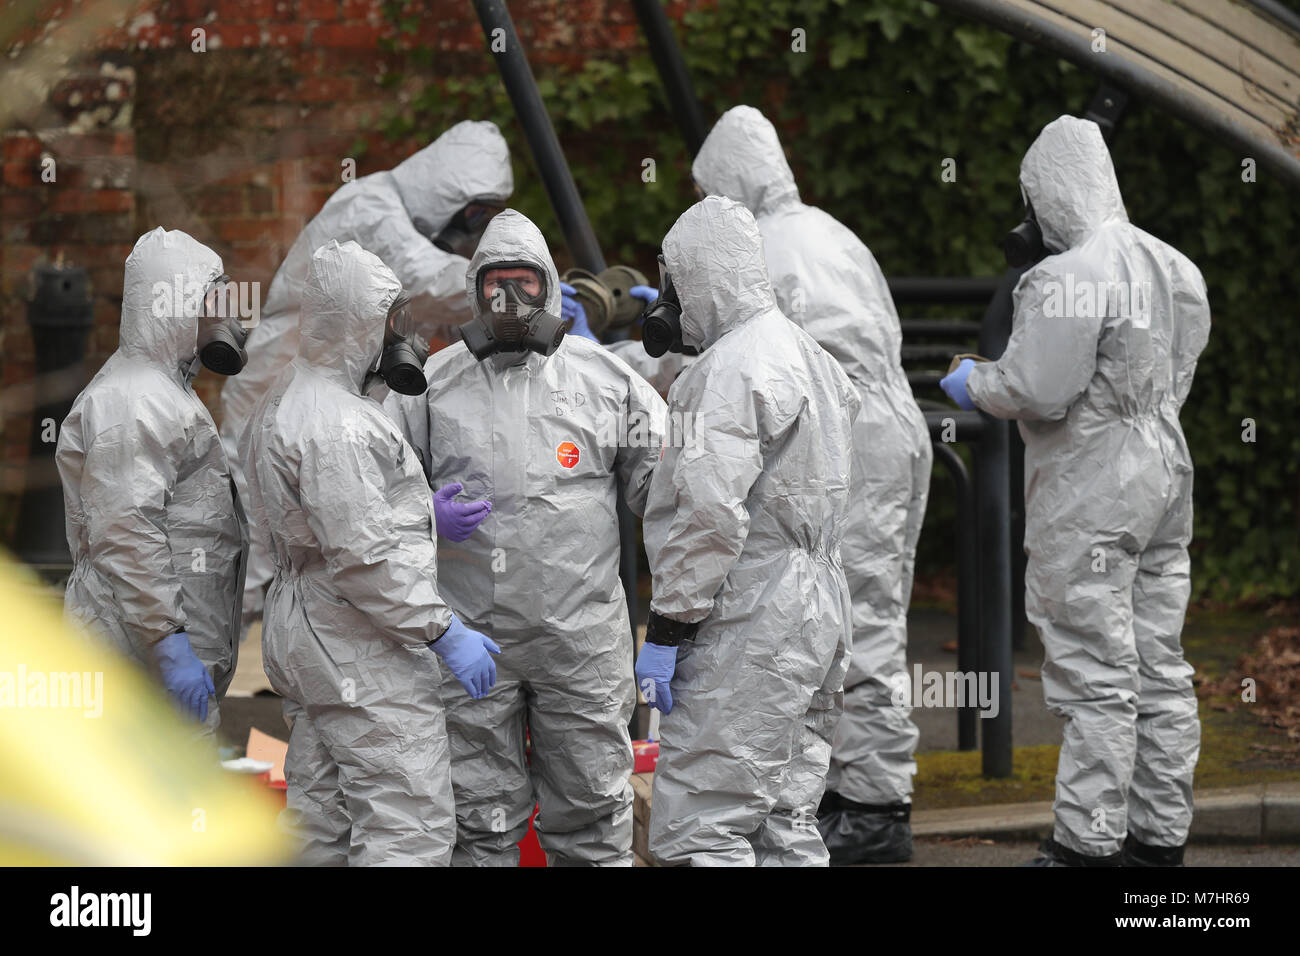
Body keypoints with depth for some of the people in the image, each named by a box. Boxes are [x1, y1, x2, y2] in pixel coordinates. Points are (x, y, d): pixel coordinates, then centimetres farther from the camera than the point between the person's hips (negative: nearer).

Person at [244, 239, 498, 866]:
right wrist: (444, 633, -19)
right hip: (362, 654, -11)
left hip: (305, 645, 11)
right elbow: (363, 557, -23)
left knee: (321, 825, 15)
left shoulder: (282, 406, 15)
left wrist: (424, 517, 9)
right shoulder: (334, 425, -19)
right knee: (411, 826, -11)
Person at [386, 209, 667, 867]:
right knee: (481, 814, 6)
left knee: (590, 808, 4)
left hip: (581, 636, 0)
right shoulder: (432, 384, 6)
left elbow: (656, 483, 13)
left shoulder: (605, 378, 6)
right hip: (471, 633, 0)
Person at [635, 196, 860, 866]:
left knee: (698, 833, -11)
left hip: (750, 635, -10)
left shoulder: (732, 368, -14)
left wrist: (666, 628, -16)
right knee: (788, 829, 12)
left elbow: (710, 515, -20)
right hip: (818, 613, 10)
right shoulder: (815, 360, 18)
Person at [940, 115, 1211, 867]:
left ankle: (1089, 839, -1)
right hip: (1164, 474, 8)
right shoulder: (1175, 267, 7)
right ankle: (1162, 831, 18)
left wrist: (973, 384, -2)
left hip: (1089, 497, -8)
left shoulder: (1069, 279, -19)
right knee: (1160, 667, 12)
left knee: (1096, 674, -4)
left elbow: (1038, 392, -19)